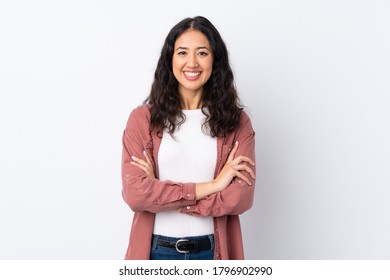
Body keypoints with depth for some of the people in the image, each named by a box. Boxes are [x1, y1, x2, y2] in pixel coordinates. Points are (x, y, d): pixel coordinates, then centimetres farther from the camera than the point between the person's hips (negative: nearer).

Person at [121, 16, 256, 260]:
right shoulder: (143, 118, -5)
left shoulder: (237, 122, -3)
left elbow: (242, 196, -13)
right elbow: (134, 193, -15)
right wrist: (210, 186, -16)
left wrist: (160, 192, -14)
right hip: (157, 251, 0)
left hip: (213, 252, 1)